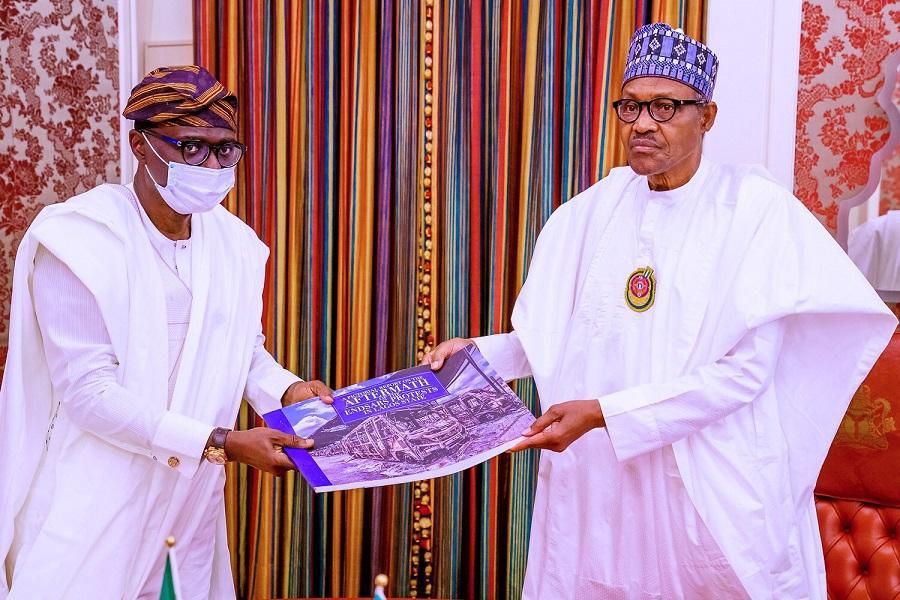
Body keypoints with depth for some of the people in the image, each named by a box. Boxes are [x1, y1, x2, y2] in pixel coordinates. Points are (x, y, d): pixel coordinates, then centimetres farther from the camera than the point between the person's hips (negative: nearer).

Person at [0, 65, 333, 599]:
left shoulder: (235, 243, 2)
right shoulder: (77, 239, -16)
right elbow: (89, 390, -22)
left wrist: (286, 391, -9)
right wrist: (221, 444, -24)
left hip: (193, 496, 6)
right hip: (95, 500, -5)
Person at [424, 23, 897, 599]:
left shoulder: (757, 209, -9)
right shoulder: (595, 210, 5)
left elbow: (747, 370, -16)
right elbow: (557, 336, 8)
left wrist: (604, 413, -21)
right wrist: (475, 353, -8)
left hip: (715, 485, -3)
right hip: (597, 479, 4)